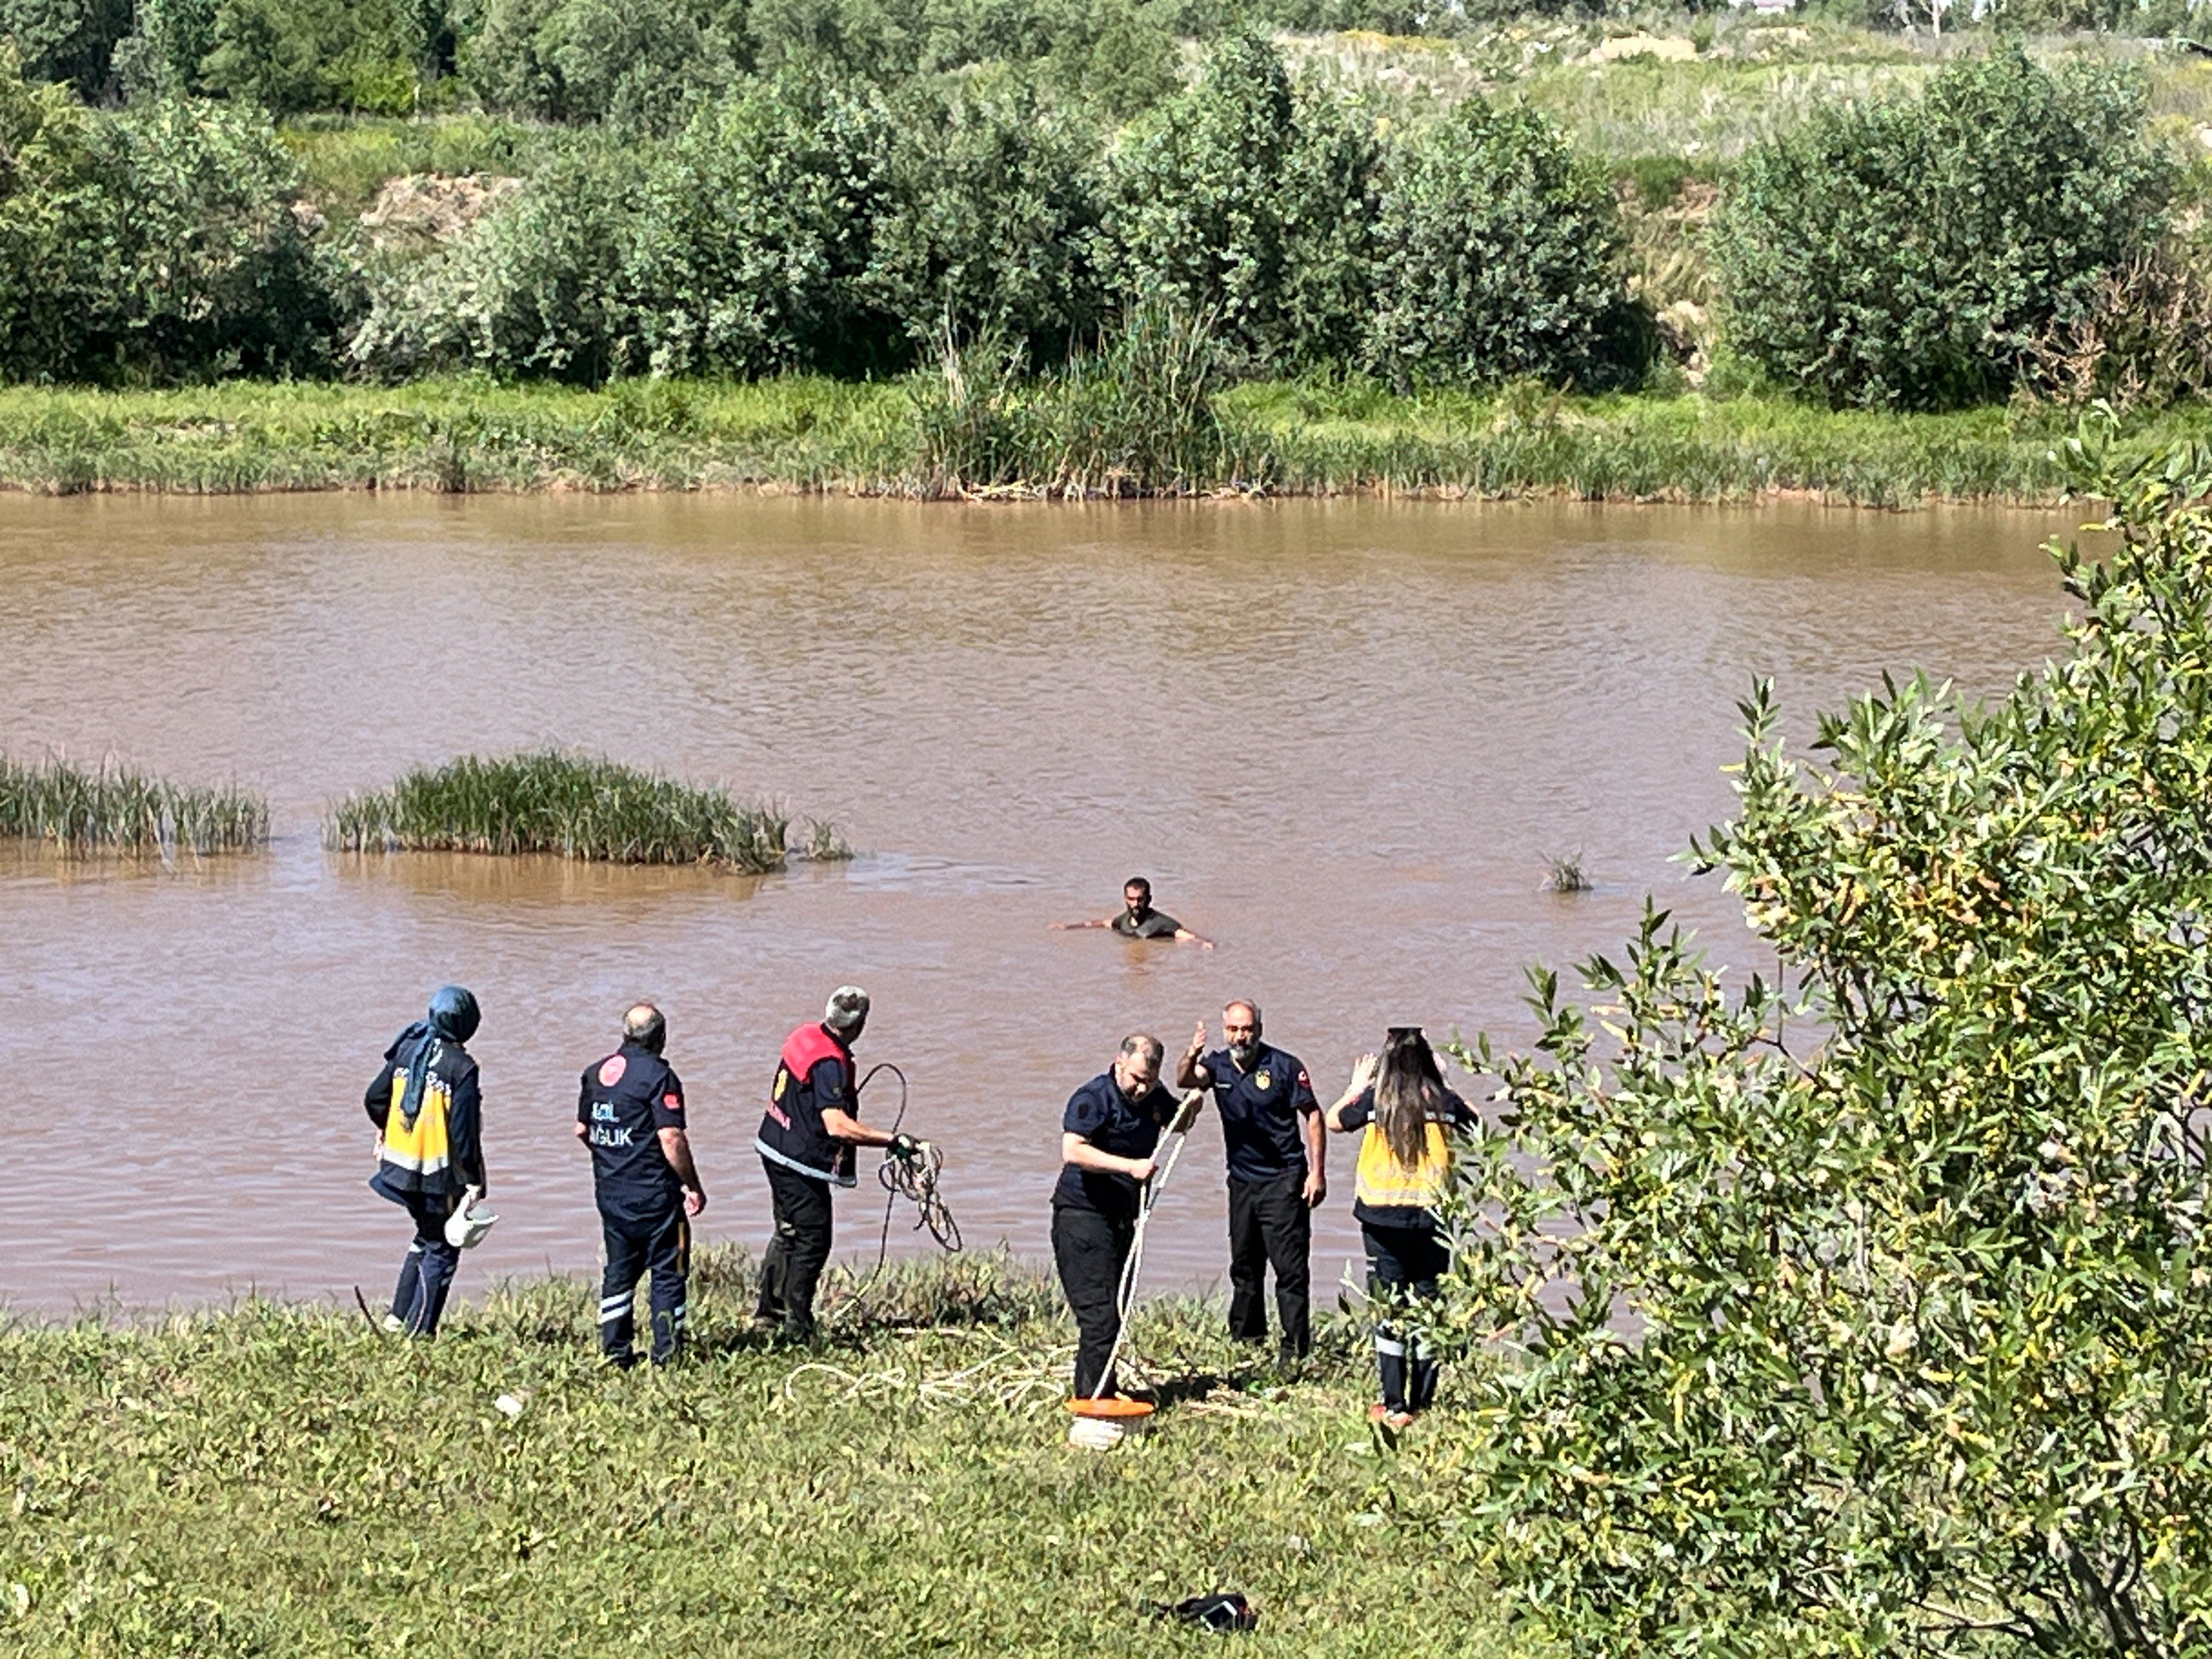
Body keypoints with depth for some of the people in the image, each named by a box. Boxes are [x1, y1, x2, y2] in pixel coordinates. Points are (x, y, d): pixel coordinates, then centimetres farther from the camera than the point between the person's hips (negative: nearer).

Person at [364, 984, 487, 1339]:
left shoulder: (406, 1050, 3)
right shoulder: (461, 1068, -16)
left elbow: (374, 1099, 11)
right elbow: (464, 1132, -18)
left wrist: (386, 1132, 30)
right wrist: (473, 1182, -10)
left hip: (401, 1164, 7)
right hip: (440, 1176, -7)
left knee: (426, 1239, 24)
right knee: (442, 1251, 5)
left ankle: (398, 1316, 22)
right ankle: (420, 1332, 4)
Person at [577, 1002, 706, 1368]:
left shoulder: (596, 1074, 7)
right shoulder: (659, 1076, -15)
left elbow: (582, 1130, 16)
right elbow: (671, 1139, -20)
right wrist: (694, 1186, -10)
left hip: (610, 1192, 7)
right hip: (654, 1194, -6)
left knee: (619, 1271, 15)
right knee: (668, 1272, 3)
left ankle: (616, 1351, 16)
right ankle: (666, 1352, 2)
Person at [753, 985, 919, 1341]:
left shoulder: (804, 1037, 3)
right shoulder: (830, 1064, -25)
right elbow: (838, 1126, -31)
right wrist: (894, 1142, -29)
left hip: (774, 1149, 10)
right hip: (801, 1163, -10)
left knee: (788, 1234, 21)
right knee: (813, 1241, -1)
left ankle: (768, 1312, 29)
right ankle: (797, 1327, 2)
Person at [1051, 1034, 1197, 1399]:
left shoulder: (1154, 1097, 9)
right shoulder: (1094, 1098, -15)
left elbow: (1177, 1124, 31)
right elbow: (1073, 1151, -29)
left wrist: (1191, 1109, 7)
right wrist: (1130, 1166, -33)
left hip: (1121, 1218, 9)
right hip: (1083, 1215, -9)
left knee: (1117, 1311, 12)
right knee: (1099, 1314, -15)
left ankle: (1095, 1392, 21)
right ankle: (1093, 1398, -15)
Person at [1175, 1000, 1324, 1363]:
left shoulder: (1284, 1066, -8)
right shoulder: (1218, 1065, 3)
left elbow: (1312, 1116, -5)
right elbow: (1185, 1080, -15)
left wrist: (1317, 1172, -11)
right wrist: (1191, 1057, -39)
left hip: (1284, 1180, -5)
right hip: (1242, 1180, 5)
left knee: (1290, 1267, -8)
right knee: (1245, 1267, 14)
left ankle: (1296, 1346, -7)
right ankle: (1245, 1340, 24)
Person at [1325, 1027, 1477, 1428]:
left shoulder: (1375, 1100, -4)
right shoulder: (1443, 1102, -2)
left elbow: (1334, 1120, 13)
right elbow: (1475, 1125, 18)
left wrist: (1357, 1086, 28)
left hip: (1383, 1218, -1)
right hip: (1432, 1218, 1)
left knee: (1389, 1310, 2)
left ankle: (1395, 1406, -1)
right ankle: (1422, 1402, 11)